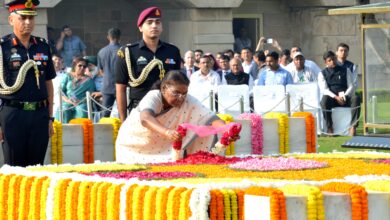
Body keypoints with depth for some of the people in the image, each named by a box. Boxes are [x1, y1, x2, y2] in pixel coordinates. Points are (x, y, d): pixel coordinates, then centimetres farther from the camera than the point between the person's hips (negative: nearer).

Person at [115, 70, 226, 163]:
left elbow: (210, 118, -25)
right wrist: (167, 132, -68)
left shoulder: (189, 102, -17)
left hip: (164, 150, 3)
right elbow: (145, 118, -49)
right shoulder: (153, 97, -28)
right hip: (136, 148, -3)